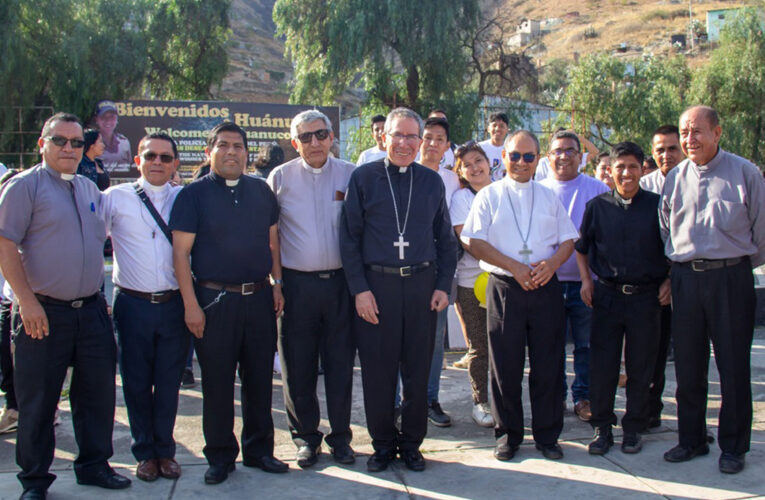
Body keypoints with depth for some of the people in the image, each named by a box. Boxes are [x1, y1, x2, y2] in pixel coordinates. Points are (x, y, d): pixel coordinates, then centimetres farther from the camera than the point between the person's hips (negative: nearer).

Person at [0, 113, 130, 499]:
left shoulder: (90, 190, 14)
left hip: (91, 309, 6)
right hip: (43, 313, -6)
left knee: (97, 391, 11)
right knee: (37, 399, 5)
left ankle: (94, 465, 27)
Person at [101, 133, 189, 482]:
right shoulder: (116, 198, 1)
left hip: (174, 304, 1)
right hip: (133, 304, -1)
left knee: (169, 382, 9)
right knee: (137, 382, 8)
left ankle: (164, 450, 24)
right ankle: (145, 451, 24)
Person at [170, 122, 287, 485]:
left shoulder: (261, 191, 10)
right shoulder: (193, 194, -2)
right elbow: (180, 252, -6)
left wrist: (277, 285, 8)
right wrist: (191, 304, -11)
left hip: (259, 298, 4)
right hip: (214, 300, -3)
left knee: (260, 378, 10)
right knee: (217, 383, 4)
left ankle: (258, 449, 25)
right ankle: (220, 455, 19)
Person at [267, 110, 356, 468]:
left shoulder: (350, 175, 5)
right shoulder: (280, 178, 4)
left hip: (340, 281, 0)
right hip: (296, 282, 0)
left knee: (341, 362, 6)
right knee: (299, 365, 6)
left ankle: (340, 436, 20)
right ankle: (306, 436, 21)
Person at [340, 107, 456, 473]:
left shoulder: (432, 182, 10)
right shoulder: (363, 178, 2)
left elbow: (445, 240, 14)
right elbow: (349, 238, 0)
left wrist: (443, 286, 5)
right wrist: (359, 289, -7)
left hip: (421, 284, 2)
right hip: (376, 284, -2)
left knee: (418, 370, 8)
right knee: (377, 370, 5)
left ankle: (412, 443, 23)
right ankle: (382, 443, 21)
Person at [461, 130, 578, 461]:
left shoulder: (549, 197, 15)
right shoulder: (489, 196, 6)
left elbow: (568, 239, 14)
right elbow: (474, 241, -3)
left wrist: (552, 263, -9)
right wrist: (514, 267, -13)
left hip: (545, 287, 2)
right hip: (505, 288, -2)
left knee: (549, 365, 4)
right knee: (506, 365, 3)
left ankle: (547, 435, 17)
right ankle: (507, 434, 17)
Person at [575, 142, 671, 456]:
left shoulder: (657, 206, 0)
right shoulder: (597, 206, 3)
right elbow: (581, 247, 15)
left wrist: (669, 281, -1)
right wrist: (586, 280, 6)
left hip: (646, 297, 0)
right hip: (607, 296, 1)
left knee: (640, 366, 7)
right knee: (602, 365, 2)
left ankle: (633, 428, 21)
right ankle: (602, 427, 15)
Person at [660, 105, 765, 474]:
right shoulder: (675, 177, 8)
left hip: (731, 276, -3)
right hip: (685, 277, 3)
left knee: (733, 365, 2)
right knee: (687, 364, 9)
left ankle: (733, 447, 15)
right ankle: (691, 439, 23)